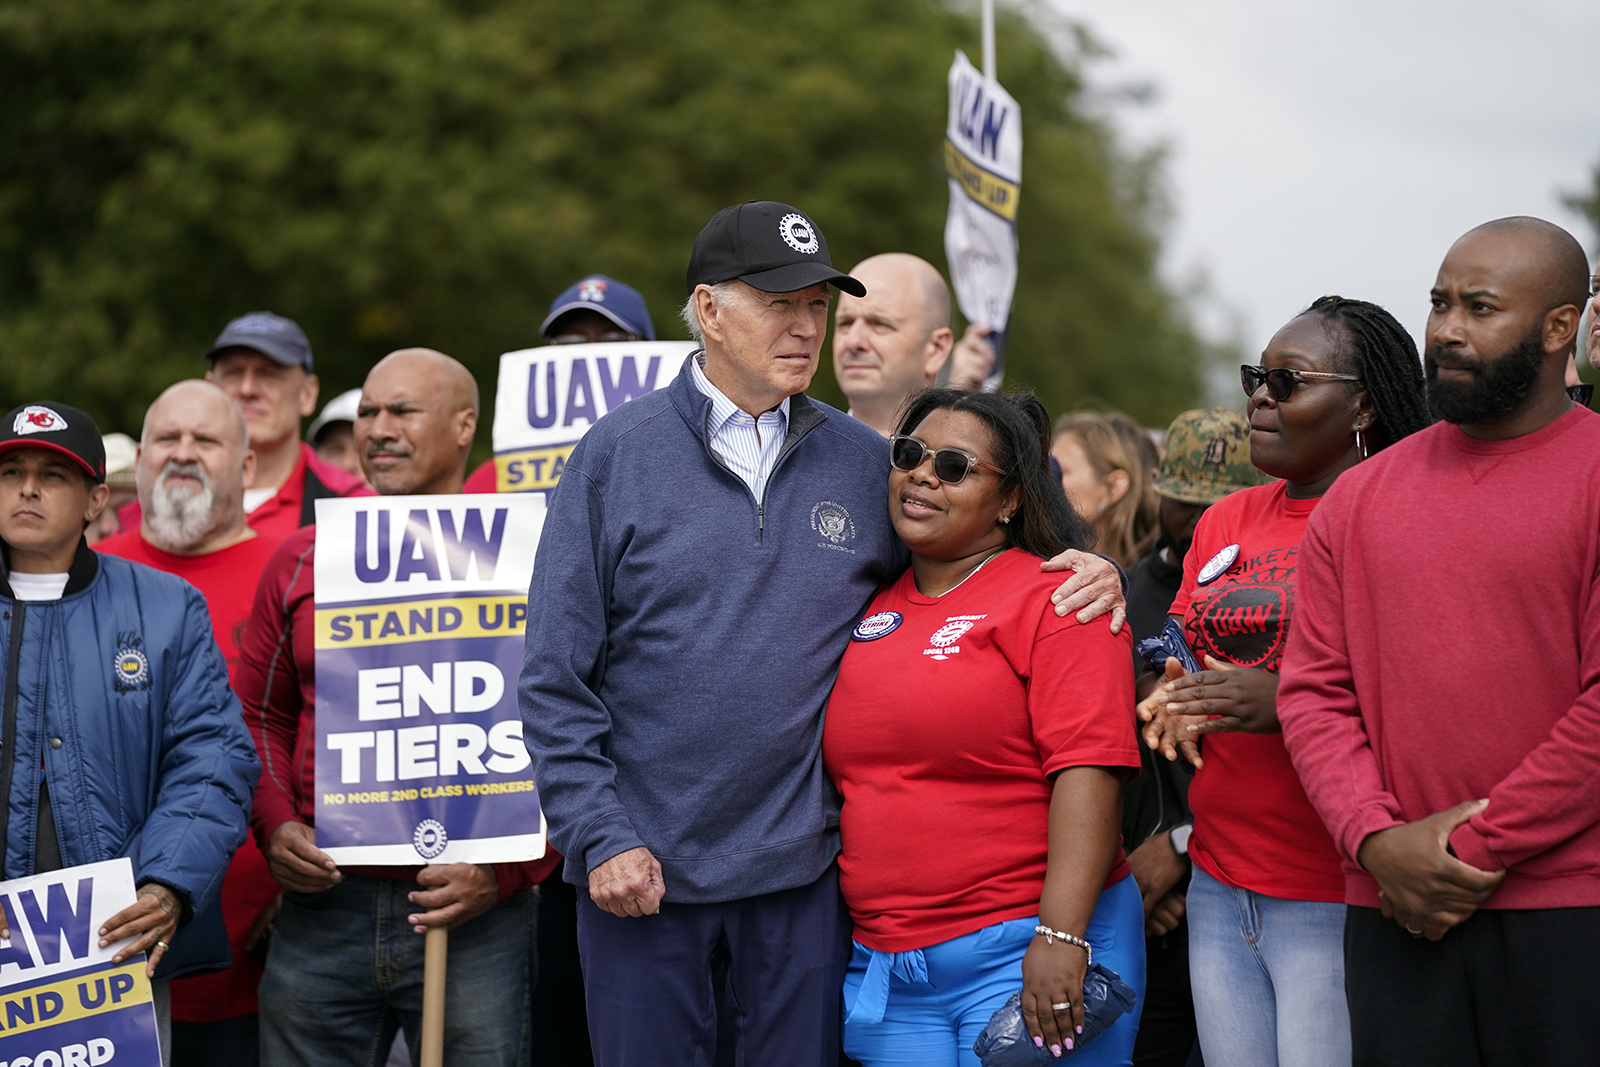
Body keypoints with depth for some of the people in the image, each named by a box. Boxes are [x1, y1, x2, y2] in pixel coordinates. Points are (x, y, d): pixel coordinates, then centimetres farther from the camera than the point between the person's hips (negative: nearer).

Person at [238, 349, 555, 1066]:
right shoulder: (302, 560, 10)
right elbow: (262, 715, 17)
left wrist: (506, 869, -12)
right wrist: (274, 825, 0)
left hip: (476, 918, -3)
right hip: (321, 906, 3)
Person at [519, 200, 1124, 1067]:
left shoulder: (865, 464, 6)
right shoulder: (617, 455, -2)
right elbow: (556, 677, -3)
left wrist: (1083, 576, -2)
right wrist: (599, 836, -10)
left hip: (800, 865, 2)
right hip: (641, 866, -2)